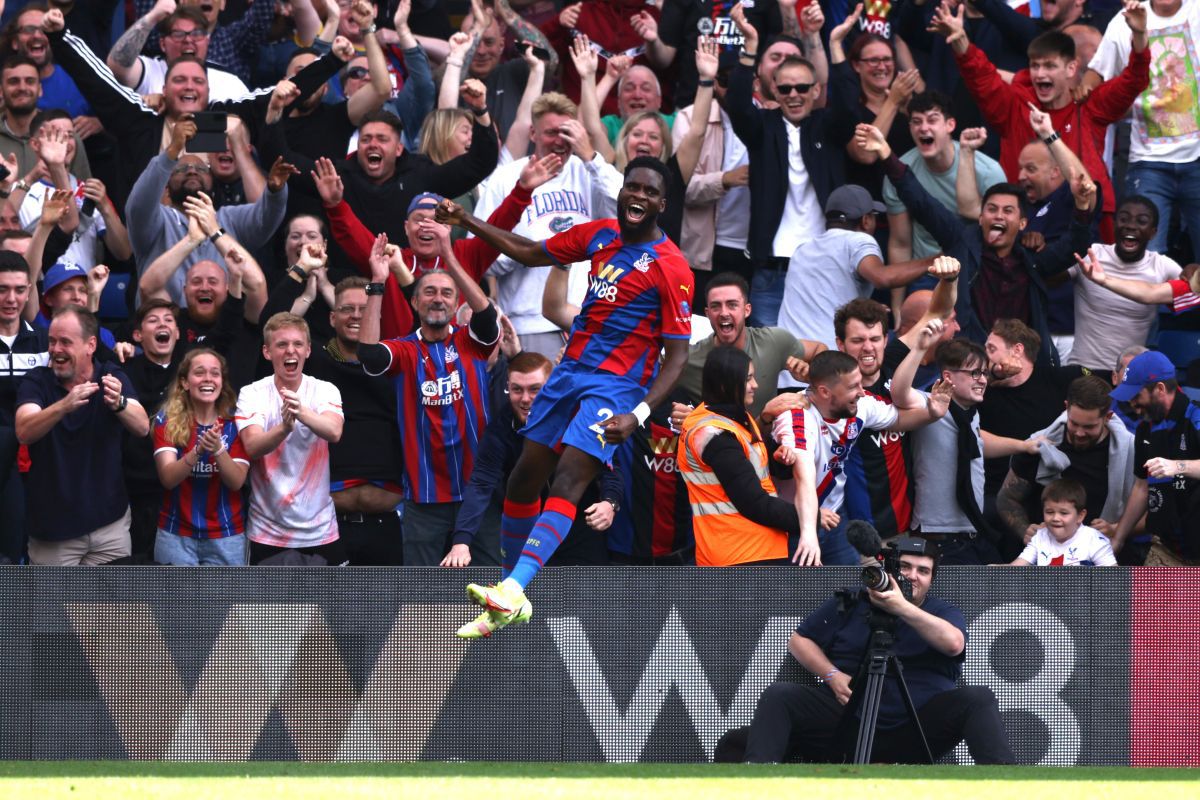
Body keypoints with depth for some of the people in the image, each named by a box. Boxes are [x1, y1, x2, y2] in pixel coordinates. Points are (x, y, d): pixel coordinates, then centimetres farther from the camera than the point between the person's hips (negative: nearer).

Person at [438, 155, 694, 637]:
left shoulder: (671, 268, -12)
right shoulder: (599, 235, 7)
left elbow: (676, 356, -13)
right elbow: (531, 254, 22)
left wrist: (638, 416, -25)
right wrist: (466, 222, 16)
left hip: (615, 385, -7)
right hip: (570, 372, 7)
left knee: (568, 480, -23)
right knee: (523, 480, 8)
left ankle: (513, 591, -36)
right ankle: (511, 605, 20)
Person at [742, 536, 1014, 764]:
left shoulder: (943, 613, 11)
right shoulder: (849, 605, 16)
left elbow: (953, 643, -12)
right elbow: (799, 641, 18)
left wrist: (903, 608, -22)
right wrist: (832, 676, -1)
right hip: (848, 721, 1)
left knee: (978, 699, -25)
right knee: (778, 696, -19)